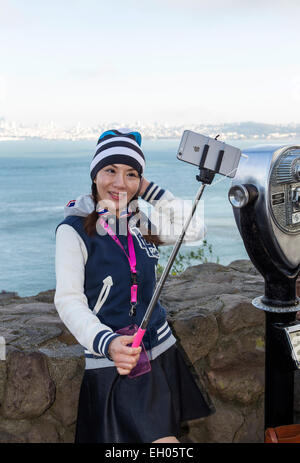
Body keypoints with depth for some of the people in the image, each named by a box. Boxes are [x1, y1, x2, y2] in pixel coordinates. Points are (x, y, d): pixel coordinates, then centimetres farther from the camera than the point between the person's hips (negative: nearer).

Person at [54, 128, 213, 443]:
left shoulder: (141, 223, 7)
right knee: (162, 439, -14)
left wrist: (150, 190, -2)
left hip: (160, 352, 6)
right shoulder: (74, 228, -11)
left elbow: (194, 229, 2)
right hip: (112, 362, -6)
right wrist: (107, 343, -34)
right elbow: (68, 300, -17)